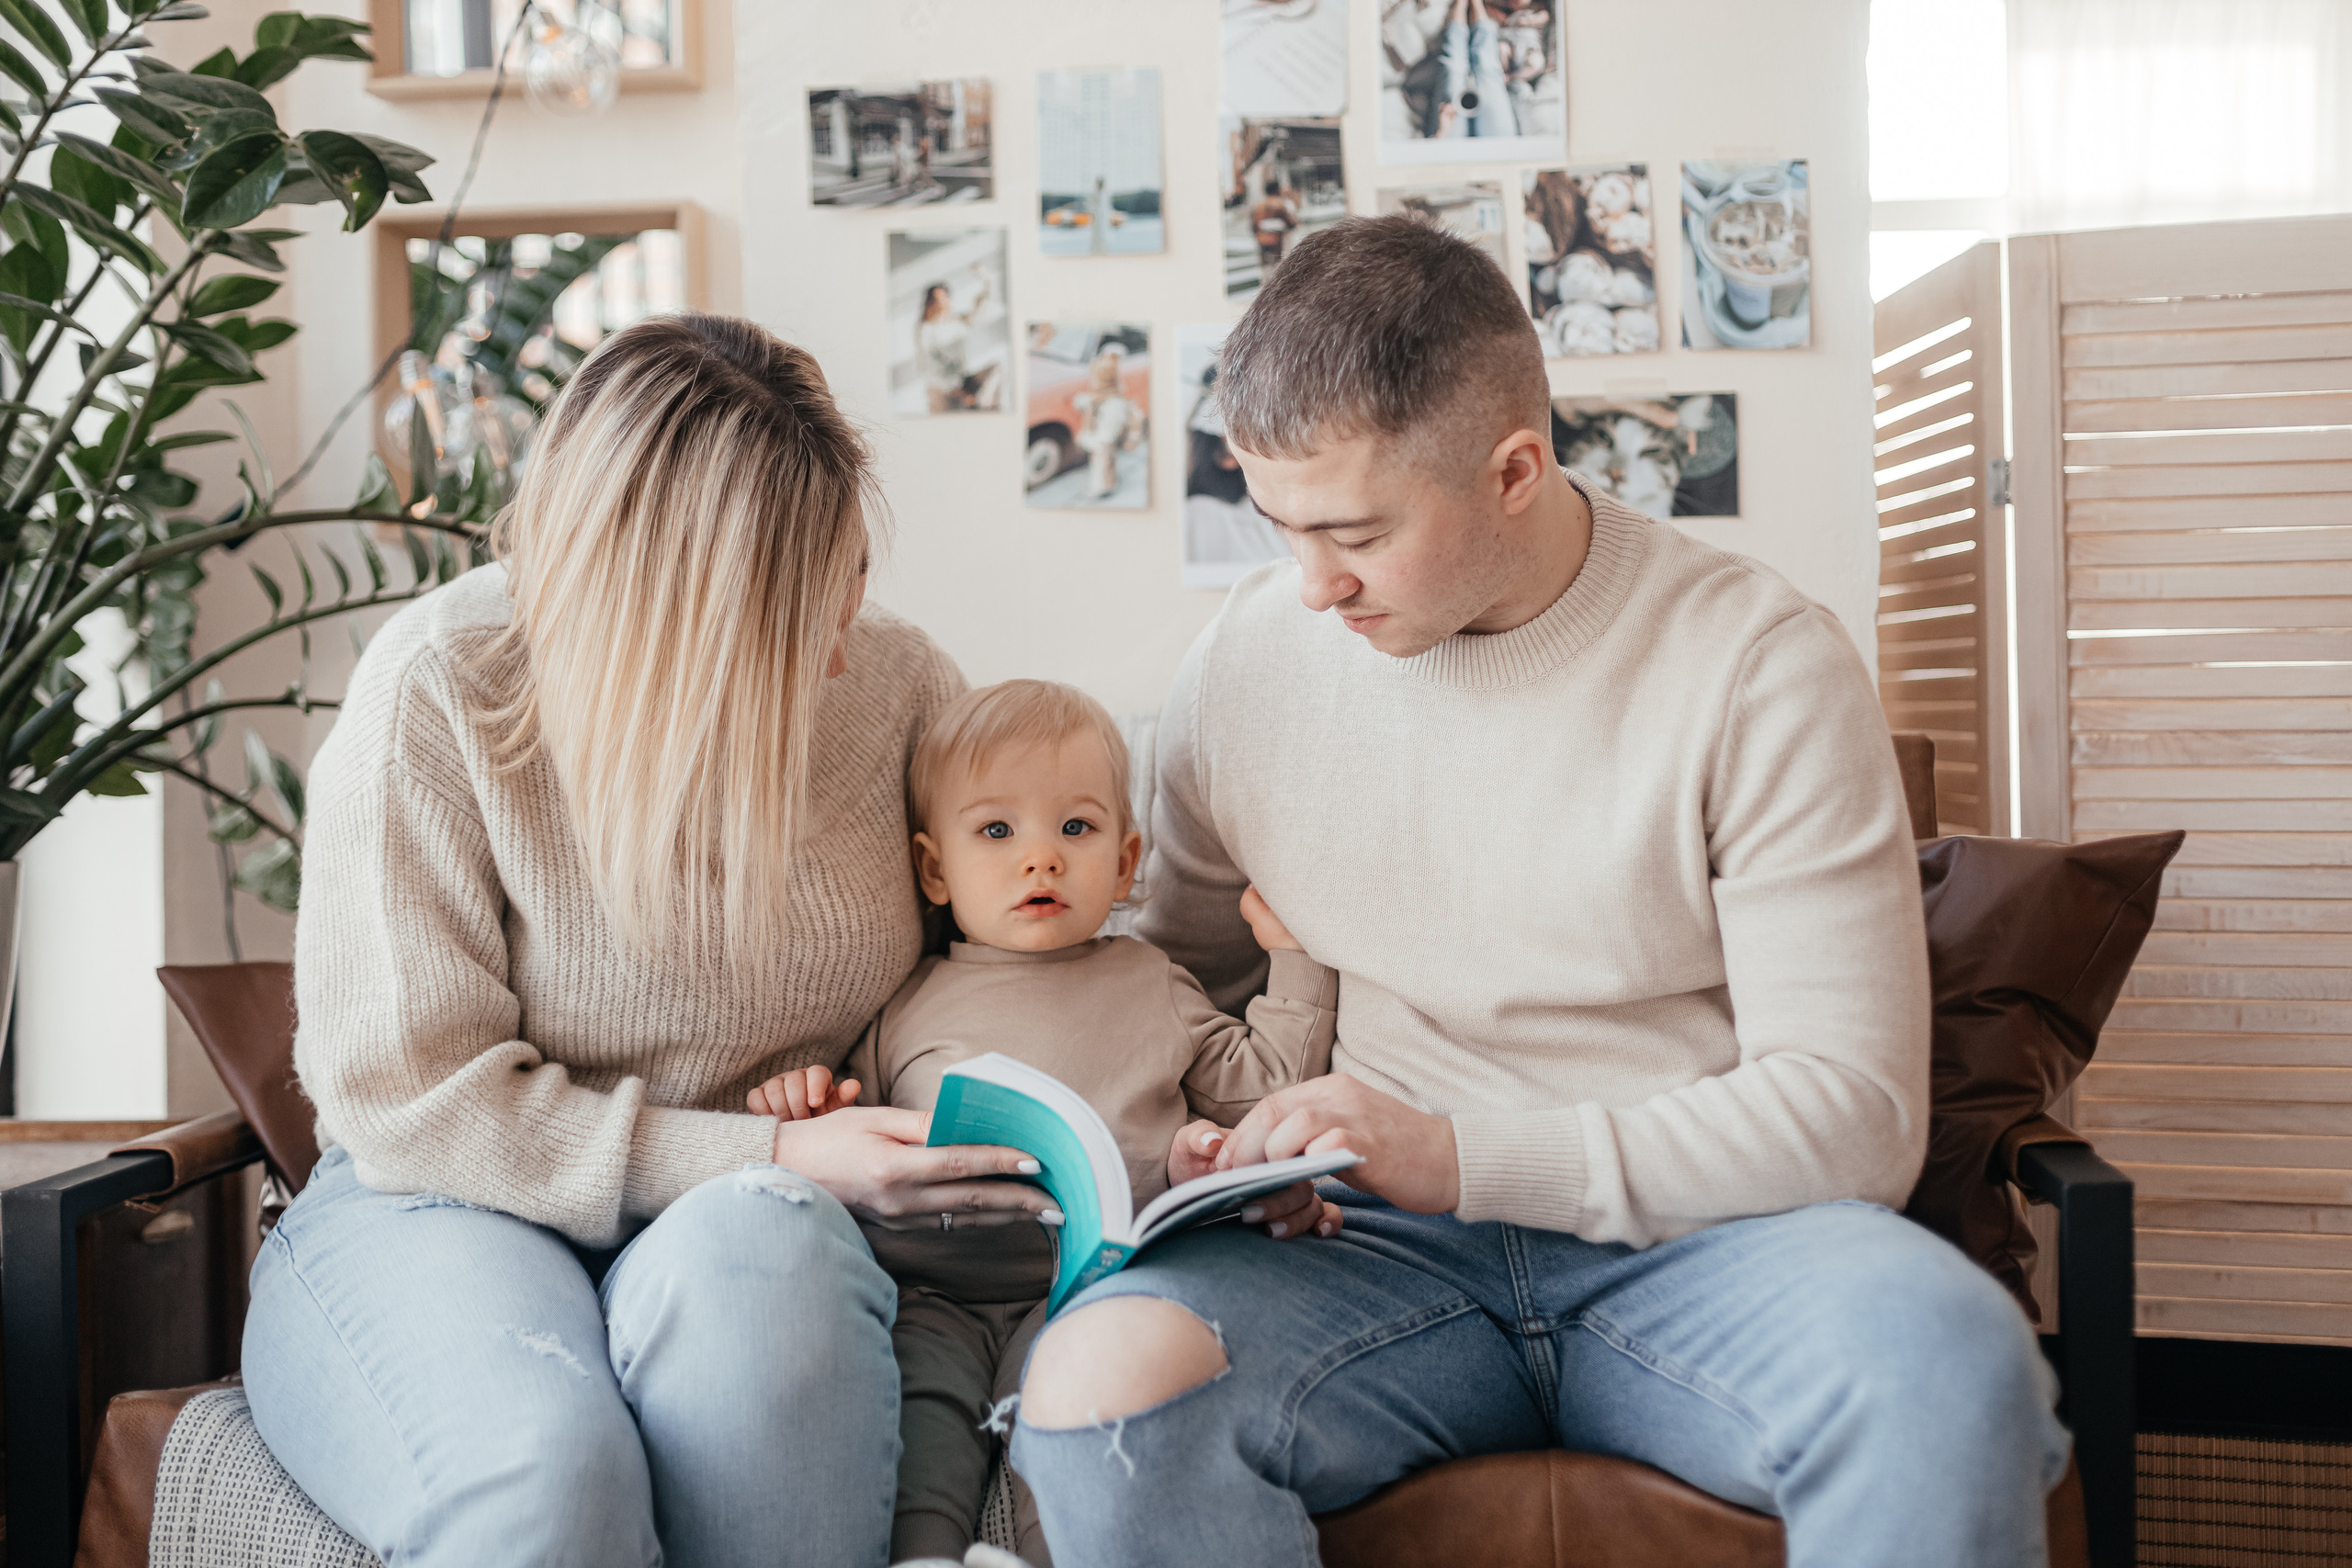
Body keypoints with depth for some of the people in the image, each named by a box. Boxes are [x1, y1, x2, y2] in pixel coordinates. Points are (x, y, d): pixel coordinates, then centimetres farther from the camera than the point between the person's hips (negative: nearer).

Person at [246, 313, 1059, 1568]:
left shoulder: (896, 684, 0)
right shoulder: (439, 690, -12)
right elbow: (404, 1098, -11)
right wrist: (767, 1158, -17)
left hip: (752, 1209, 3)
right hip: (442, 1207, -2)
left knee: (755, 1253, -36)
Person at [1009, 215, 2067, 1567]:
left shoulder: (1761, 667, -8)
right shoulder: (1249, 659, 4)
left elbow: (1852, 1112, -11)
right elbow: (1184, 985, 20)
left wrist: (1466, 1156, -19)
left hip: (1691, 1237, -1)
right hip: (1384, 1253, 2)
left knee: (1949, 1355, -35)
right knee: (1099, 1379, -30)